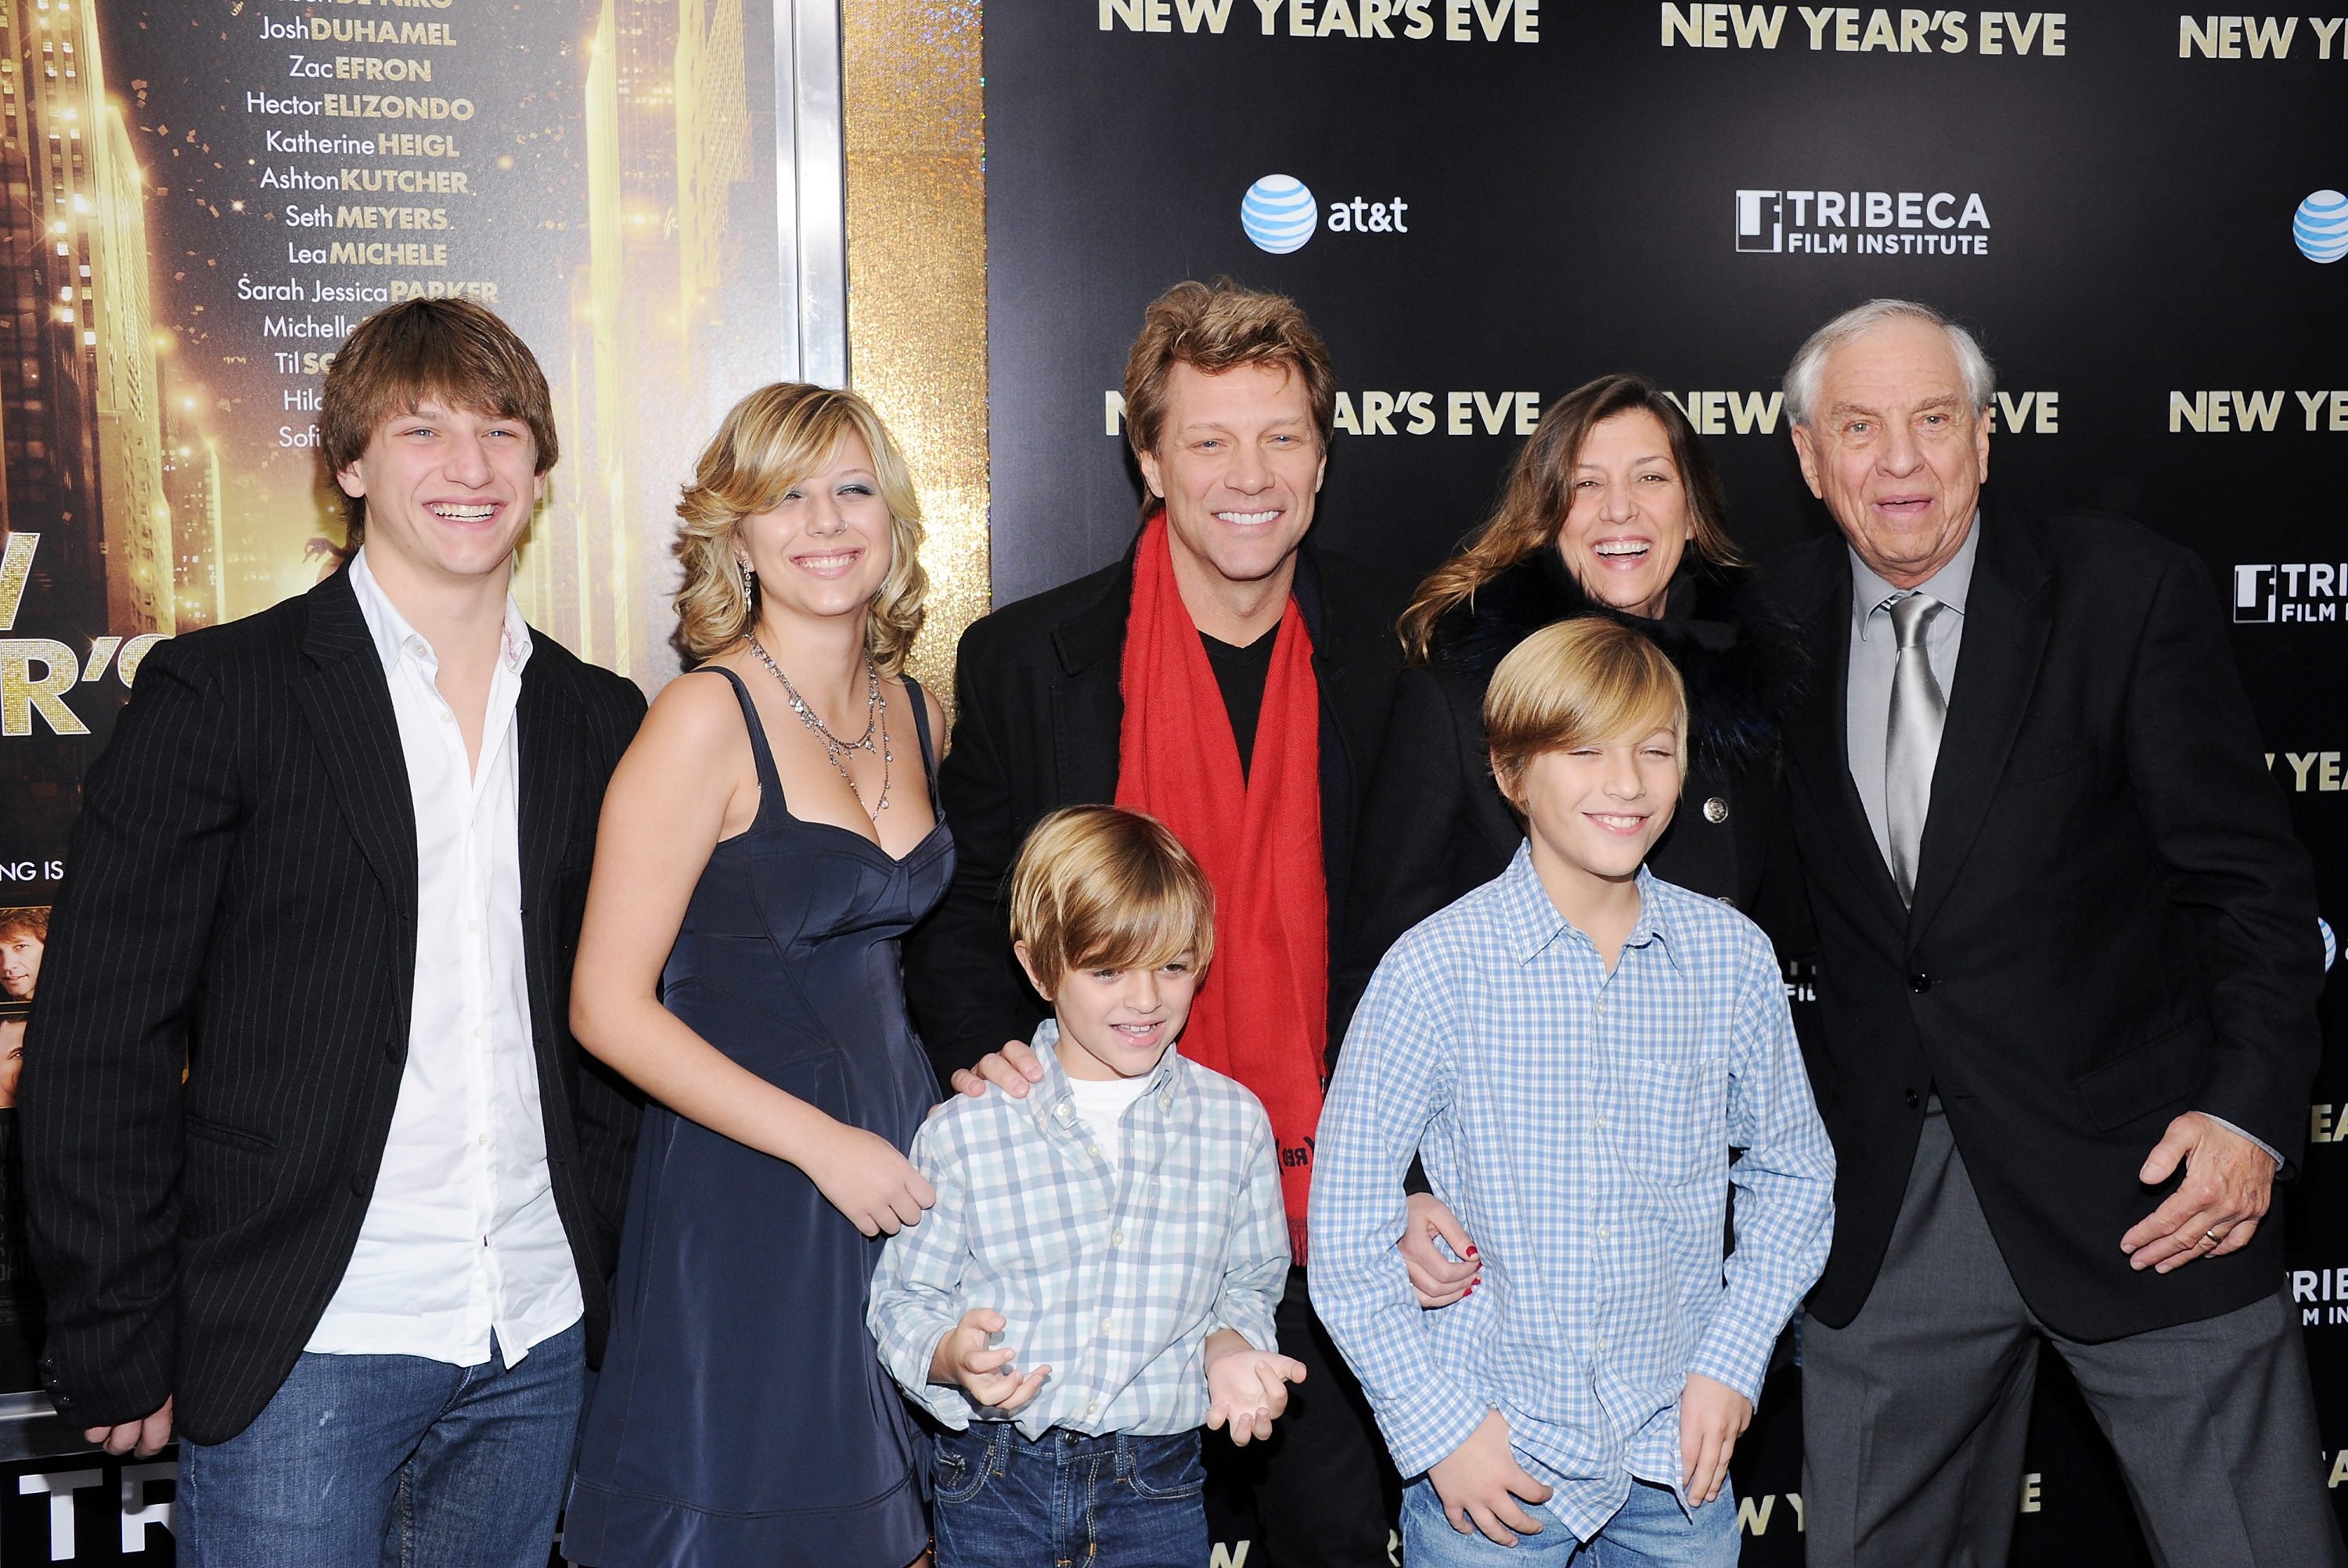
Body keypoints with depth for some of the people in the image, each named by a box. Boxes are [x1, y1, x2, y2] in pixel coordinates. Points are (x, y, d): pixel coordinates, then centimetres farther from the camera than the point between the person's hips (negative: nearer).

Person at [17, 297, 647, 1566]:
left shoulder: (598, 720, 9)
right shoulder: (220, 692, -5)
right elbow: (98, 1044, -6)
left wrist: (603, 1274, 10)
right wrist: (116, 1351, -7)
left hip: (537, 1347, 4)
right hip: (304, 1354, -4)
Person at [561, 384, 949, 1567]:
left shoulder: (914, 710, 8)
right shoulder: (706, 718, -12)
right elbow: (609, 1005, -15)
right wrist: (821, 1142, -18)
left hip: (896, 1159, 7)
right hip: (743, 1184, -6)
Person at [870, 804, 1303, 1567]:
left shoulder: (1233, 1121, -1)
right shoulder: (963, 1130, -8)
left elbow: (1247, 1283, 9)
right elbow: (905, 1299, -3)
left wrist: (1230, 1346, -12)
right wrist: (952, 1356, -22)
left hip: (1158, 1487, 1)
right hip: (995, 1485, -1)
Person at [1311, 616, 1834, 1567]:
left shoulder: (1734, 958, -3)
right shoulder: (1434, 969, -12)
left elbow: (1792, 1175, 10)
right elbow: (1346, 1229, -8)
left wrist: (1732, 1362, 0)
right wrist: (1439, 1424, -10)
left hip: (1677, 1457, 3)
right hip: (1489, 1460, -2)